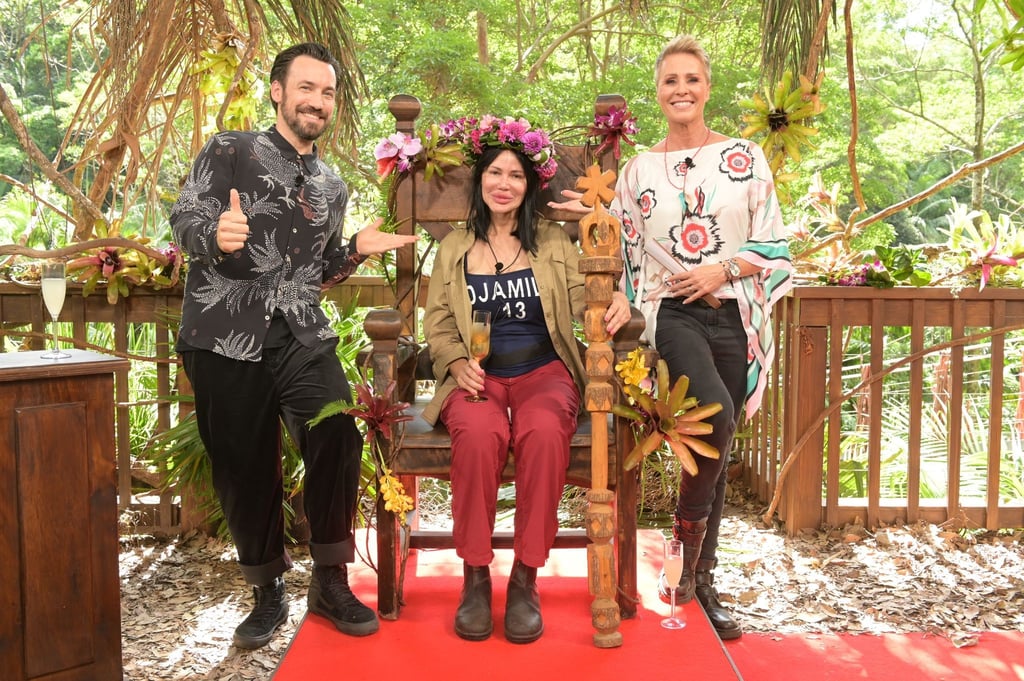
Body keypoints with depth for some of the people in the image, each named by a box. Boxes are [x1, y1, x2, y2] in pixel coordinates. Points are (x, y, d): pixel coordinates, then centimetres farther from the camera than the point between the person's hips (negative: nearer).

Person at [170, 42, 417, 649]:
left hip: (301, 335, 3)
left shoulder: (333, 187, 19)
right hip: (226, 334, -2)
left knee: (338, 437, -17)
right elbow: (184, 219, -6)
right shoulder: (230, 151, 5)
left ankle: (330, 581, -1)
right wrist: (215, 234, -28)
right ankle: (269, 592, 20)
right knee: (246, 466, 2)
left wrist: (356, 251, 6)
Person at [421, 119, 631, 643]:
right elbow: (436, 323, 10)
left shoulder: (553, 242, 15)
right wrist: (458, 364, -10)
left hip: (544, 372, 0)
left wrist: (614, 302, -22)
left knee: (544, 433, -36)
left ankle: (525, 580, -23)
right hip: (478, 378, 0)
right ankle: (475, 577, -21)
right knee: (479, 433, -36)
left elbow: (583, 297, 2)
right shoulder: (453, 249, 17)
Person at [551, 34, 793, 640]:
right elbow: (627, 256, 11)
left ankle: (702, 584, 19)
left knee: (717, 449, 6)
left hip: (732, 317, 2)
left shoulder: (745, 157, 8)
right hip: (671, 315, -2)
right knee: (716, 415, -29)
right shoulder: (639, 169, 10)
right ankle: (689, 537, -3)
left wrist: (723, 269, -10)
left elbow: (774, 247, 5)